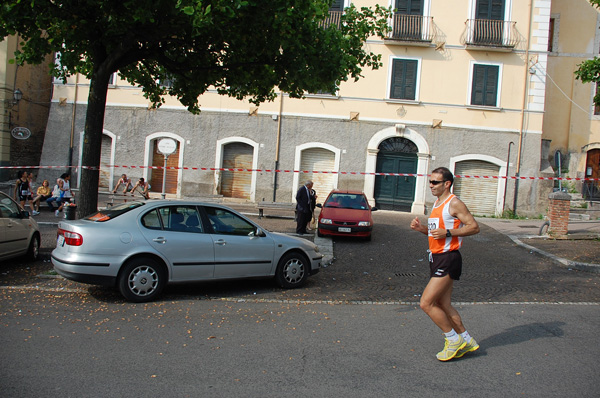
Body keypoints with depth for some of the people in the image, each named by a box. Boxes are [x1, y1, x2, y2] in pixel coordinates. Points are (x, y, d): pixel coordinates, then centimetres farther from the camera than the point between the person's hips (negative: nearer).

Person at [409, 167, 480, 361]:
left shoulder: (454, 203, -11)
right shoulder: (437, 204, 16)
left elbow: (474, 227, -15)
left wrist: (447, 232, -22)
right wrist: (422, 228, 5)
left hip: (448, 259, -9)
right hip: (436, 258, 10)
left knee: (426, 303, -10)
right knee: (443, 305, 14)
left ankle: (454, 340, 5)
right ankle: (466, 341, 27)